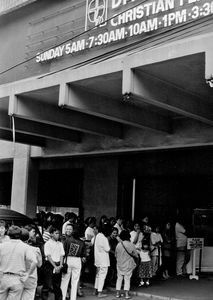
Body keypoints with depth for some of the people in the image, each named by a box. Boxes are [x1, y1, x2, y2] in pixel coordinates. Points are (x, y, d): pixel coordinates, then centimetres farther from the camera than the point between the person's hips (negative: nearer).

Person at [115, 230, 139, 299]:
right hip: (128, 265, -1)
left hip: (120, 264, 1)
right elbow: (136, 255, -3)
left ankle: (118, 293, 14)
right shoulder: (131, 245, -12)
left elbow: (116, 255, 2)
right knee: (127, 279, 6)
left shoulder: (118, 245, -8)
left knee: (119, 278, 12)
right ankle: (126, 294, 4)